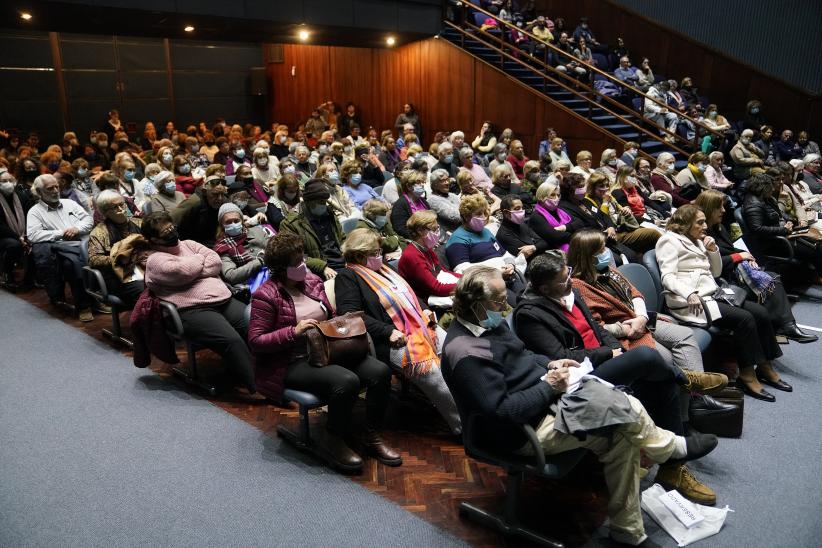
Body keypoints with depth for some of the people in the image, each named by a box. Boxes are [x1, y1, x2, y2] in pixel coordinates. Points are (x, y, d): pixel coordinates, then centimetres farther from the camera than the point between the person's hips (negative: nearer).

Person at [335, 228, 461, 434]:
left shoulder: (383, 269, 22)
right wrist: (389, 332, -19)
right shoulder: (347, 278, -1)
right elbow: (351, 315, -15)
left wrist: (424, 311, 10)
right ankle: (463, 424, -15)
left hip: (421, 326, 8)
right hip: (392, 341, -8)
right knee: (431, 372, -25)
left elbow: (410, 294, 31)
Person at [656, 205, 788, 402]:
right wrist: (689, 294, -32)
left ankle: (765, 367, 5)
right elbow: (668, 277, -15)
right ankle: (747, 376, -13)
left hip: (712, 294, 8)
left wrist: (713, 250, 6)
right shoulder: (670, 240, -3)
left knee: (760, 312, -7)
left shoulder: (697, 241, 22)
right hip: (690, 301, -8)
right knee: (744, 318, -23)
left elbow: (716, 272, 24)